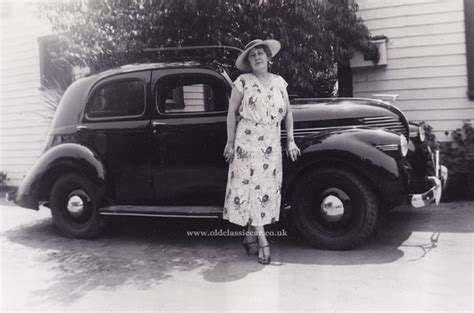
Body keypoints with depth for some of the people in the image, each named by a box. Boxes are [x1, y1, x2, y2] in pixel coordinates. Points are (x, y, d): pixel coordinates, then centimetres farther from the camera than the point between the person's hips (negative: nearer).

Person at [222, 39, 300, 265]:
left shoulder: (279, 82, 9)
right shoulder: (243, 82, -2)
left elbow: (288, 113, 15)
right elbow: (232, 113, 0)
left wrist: (290, 141, 11)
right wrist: (230, 143, -3)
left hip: (272, 145, 4)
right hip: (247, 142, -4)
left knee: (268, 189, 4)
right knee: (251, 187, -5)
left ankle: (251, 235, 18)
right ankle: (262, 241, 1)